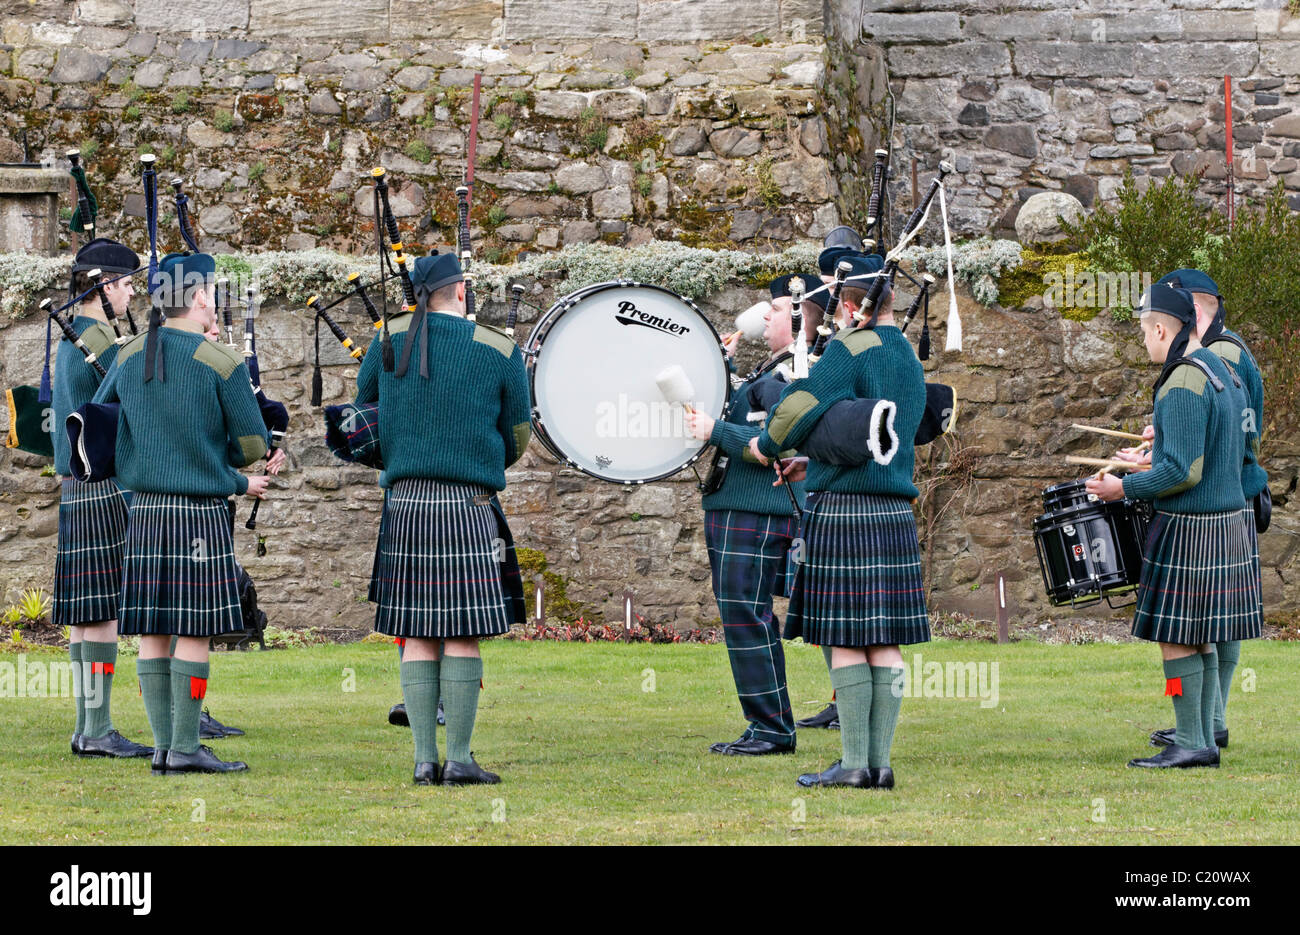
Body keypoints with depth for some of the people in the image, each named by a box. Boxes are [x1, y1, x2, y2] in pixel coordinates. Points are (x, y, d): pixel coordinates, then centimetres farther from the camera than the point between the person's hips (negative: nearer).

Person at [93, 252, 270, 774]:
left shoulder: (129, 358, 6)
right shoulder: (221, 364, -10)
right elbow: (254, 445, -6)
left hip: (145, 511, 6)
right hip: (200, 514, -6)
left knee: (152, 632, 7)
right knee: (195, 633, -2)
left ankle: (163, 747, 9)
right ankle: (185, 748, -2)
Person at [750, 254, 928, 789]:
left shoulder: (850, 349, -11)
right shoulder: (910, 358, 15)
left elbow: (801, 404, -21)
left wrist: (768, 445, -2)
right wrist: (804, 459, 23)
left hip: (842, 510, -7)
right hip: (895, 516, 7)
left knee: (845, 641, -3)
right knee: (885, 642, 7)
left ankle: (854, 762, -2)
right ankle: (880, 763, 8)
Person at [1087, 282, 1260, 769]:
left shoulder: (1182, 386, -19)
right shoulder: (1223, 373, 11)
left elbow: (1183, 472, -23)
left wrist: (1125, 488, -12)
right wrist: (1158, 458, 25)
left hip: (1188, 528, -10)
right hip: (1227, 523, 10)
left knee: (1176, 638, -3)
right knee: (1201, 637, 13)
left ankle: (1191, 744, -1)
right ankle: (1203, 740, 16)